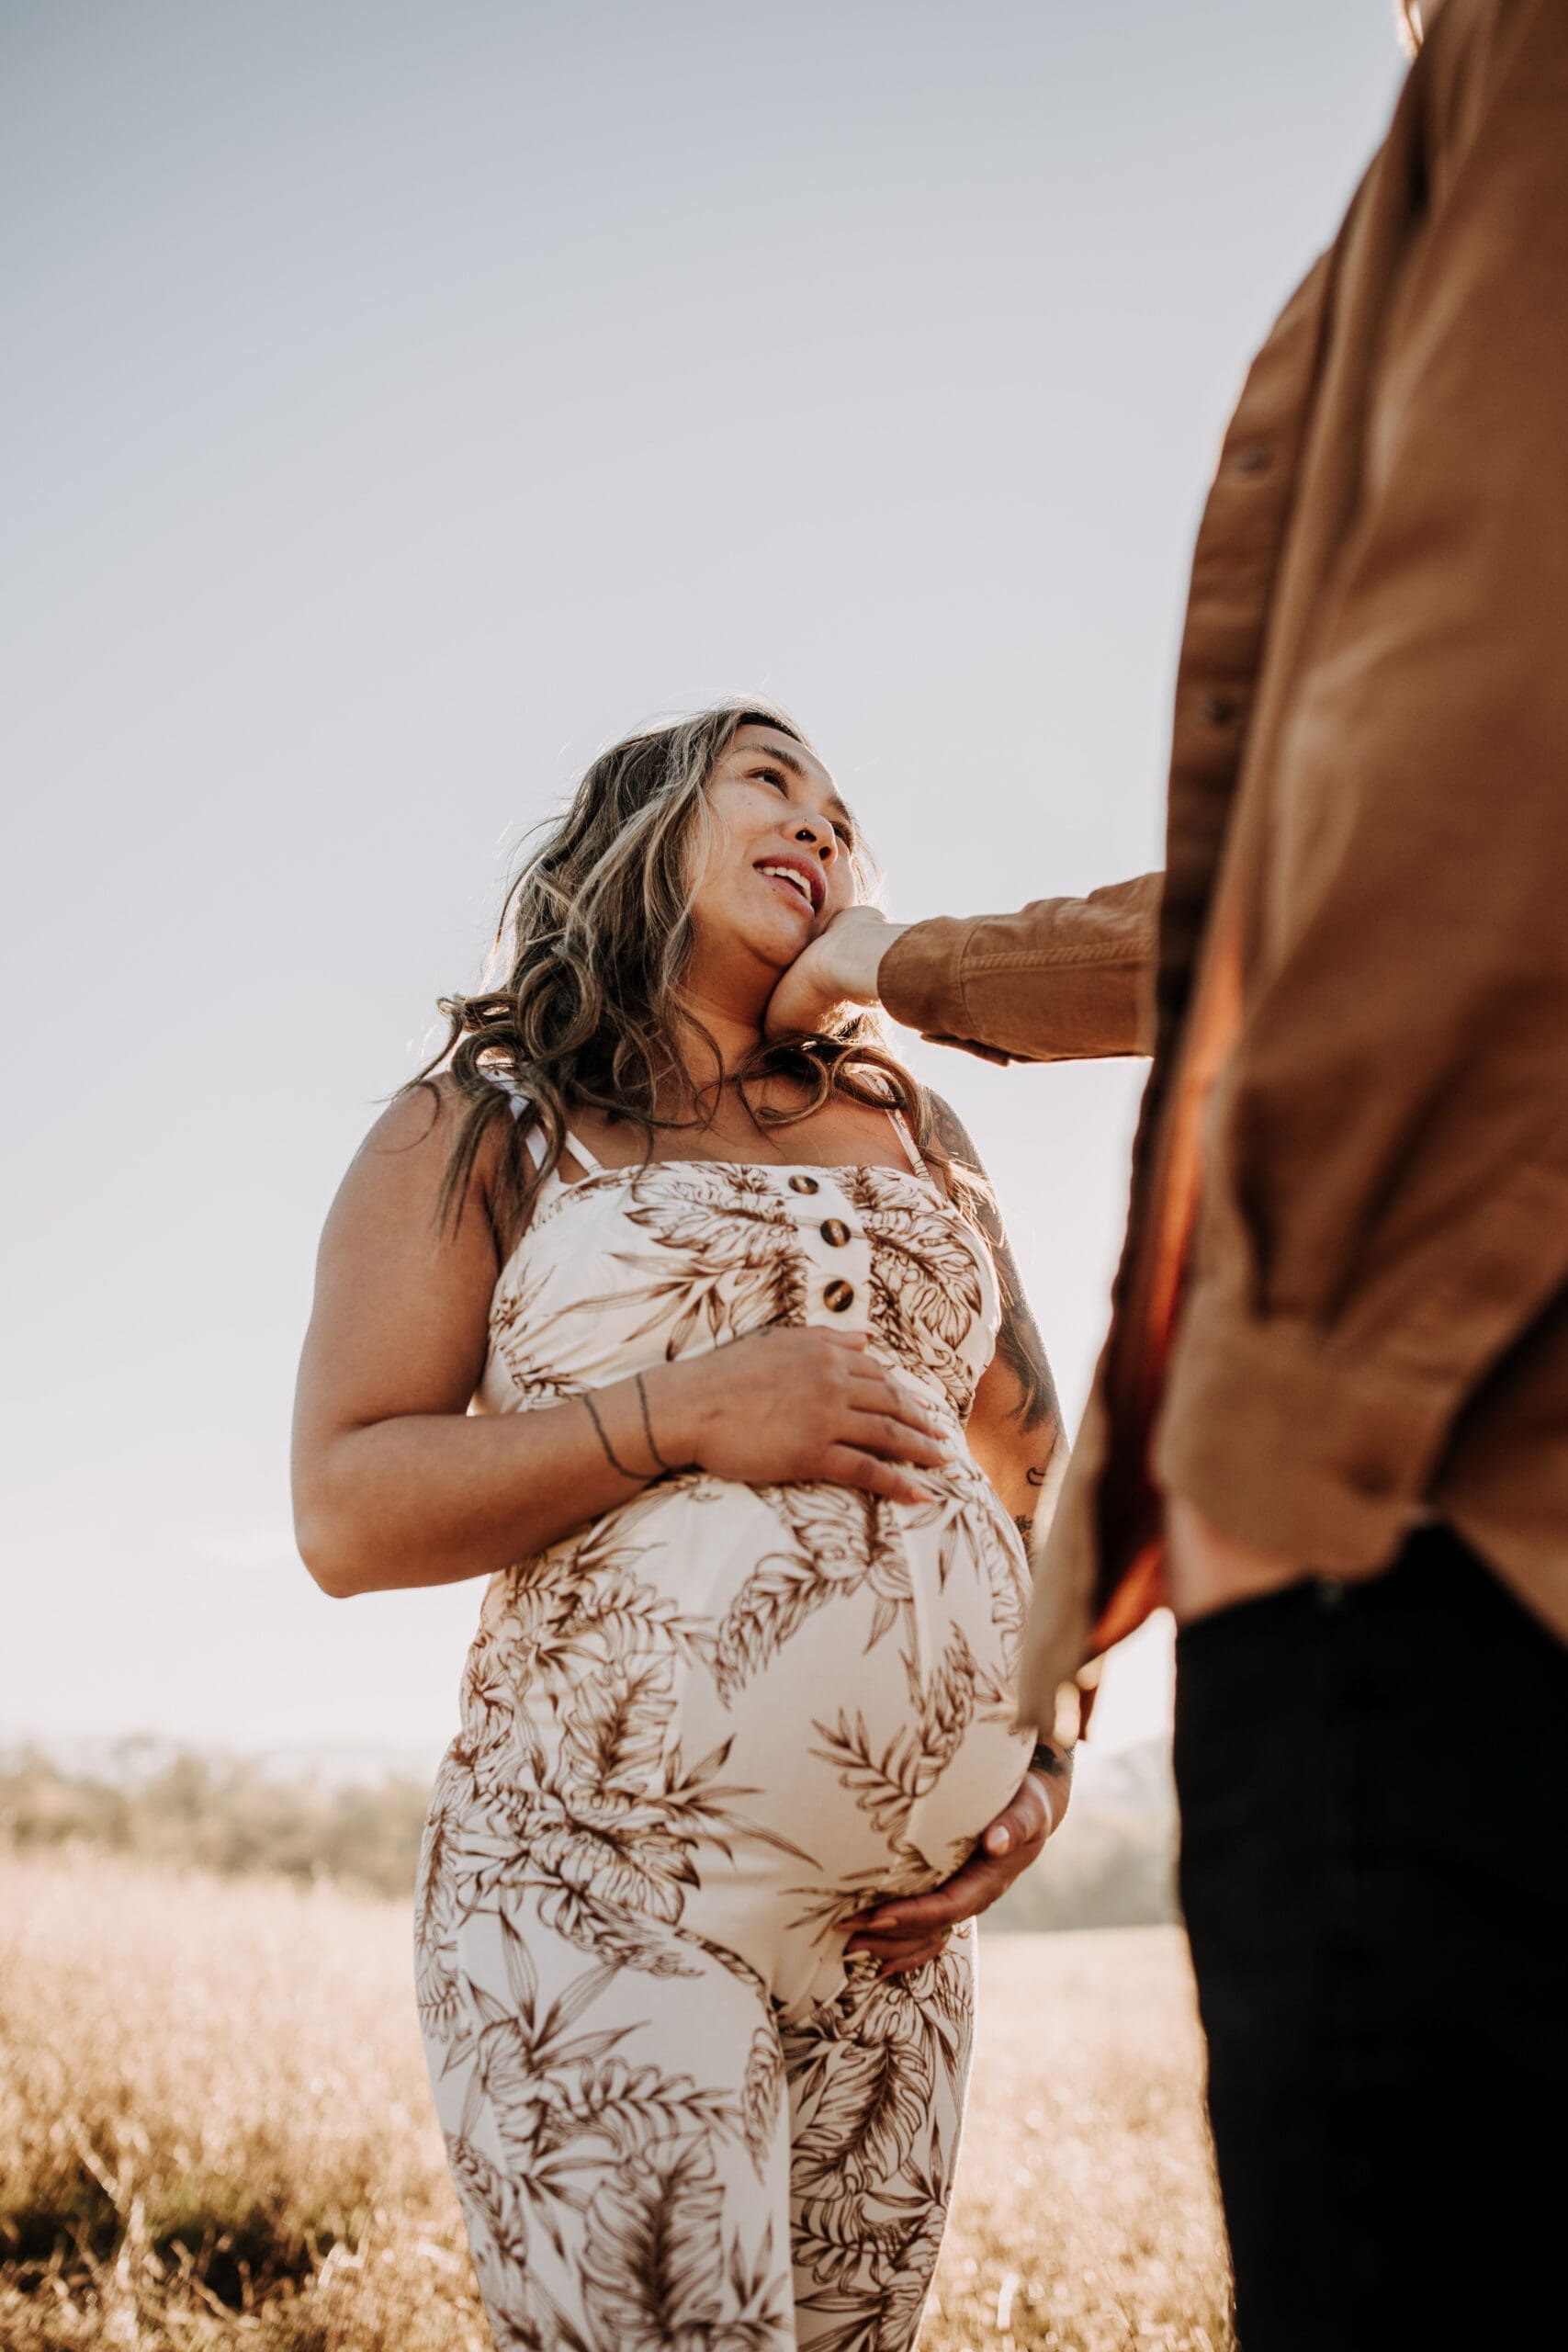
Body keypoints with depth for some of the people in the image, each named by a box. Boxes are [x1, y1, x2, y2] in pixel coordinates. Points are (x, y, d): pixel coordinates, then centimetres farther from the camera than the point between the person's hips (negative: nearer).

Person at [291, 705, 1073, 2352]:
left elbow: (1030, 1460, 21)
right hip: (607, 1897, -4)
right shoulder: (486, 1128, 5)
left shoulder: (909, 1131, 18)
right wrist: (687, 1414, -15)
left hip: (903, 1921, 5)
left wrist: (1049, 1746, 7)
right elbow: (347, 1511, -4)